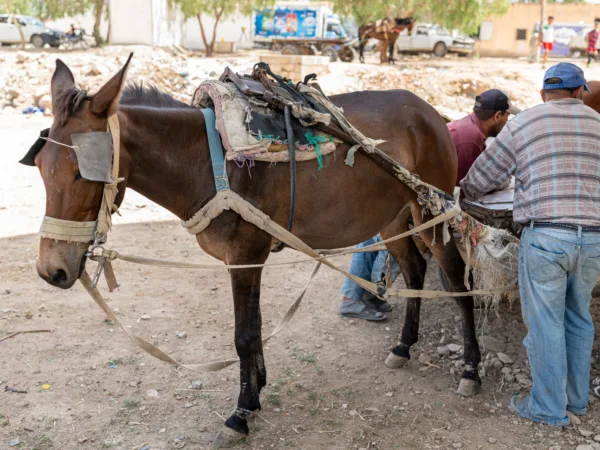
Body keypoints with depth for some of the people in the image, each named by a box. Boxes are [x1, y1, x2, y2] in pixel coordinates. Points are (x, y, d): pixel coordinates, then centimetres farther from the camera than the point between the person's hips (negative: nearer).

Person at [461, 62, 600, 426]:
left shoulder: (522, 124, 1)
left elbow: (480, 178, 6)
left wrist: (468, 192, 28)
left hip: (544, 235, -4)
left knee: (545, 324, 6)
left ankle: (549, 408, 17)